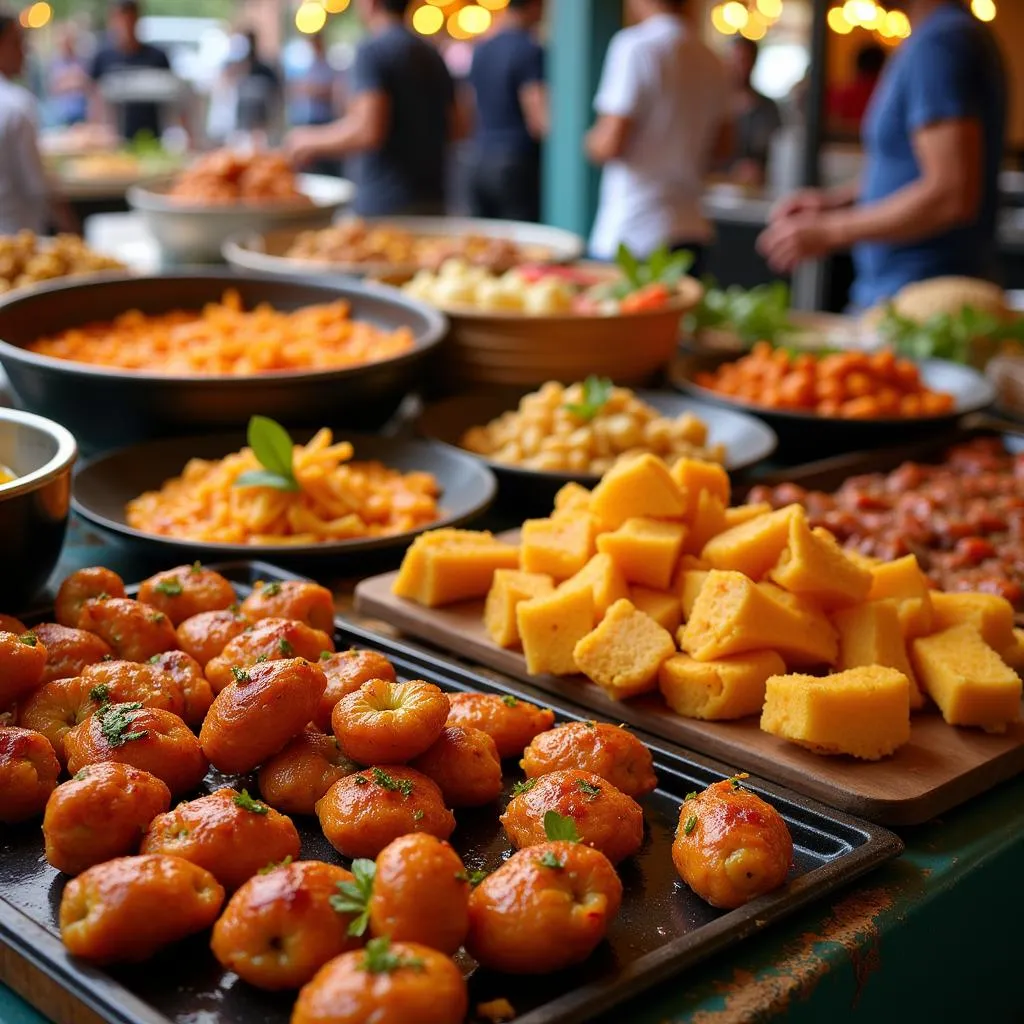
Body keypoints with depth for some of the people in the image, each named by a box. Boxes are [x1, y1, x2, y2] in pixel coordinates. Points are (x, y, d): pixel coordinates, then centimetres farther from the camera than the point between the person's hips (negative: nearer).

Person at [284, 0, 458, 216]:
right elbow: (454, 128, 17)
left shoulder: (373, 50, -11)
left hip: (385, 205, -8)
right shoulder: (431, 55, 13)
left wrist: (311, 141, -6)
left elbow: (368, 131, -21)